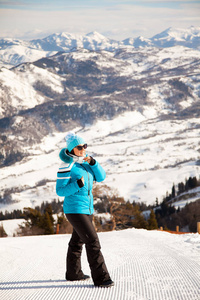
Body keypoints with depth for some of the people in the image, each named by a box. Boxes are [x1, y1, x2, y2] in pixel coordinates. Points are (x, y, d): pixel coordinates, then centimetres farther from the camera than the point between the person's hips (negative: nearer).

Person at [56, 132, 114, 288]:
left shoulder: (85, 161, 8)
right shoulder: (67, 166, -15)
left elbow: (101, 177, 3)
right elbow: (60, 190, -14)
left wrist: (93, 163, -13)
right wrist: (77, 185, -29)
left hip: (87, 208, 9)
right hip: (75, 209, -9)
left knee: (78, 241, 21)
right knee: (93, 241, -14)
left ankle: (73, 273, 36)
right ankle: (100, 278, -12)